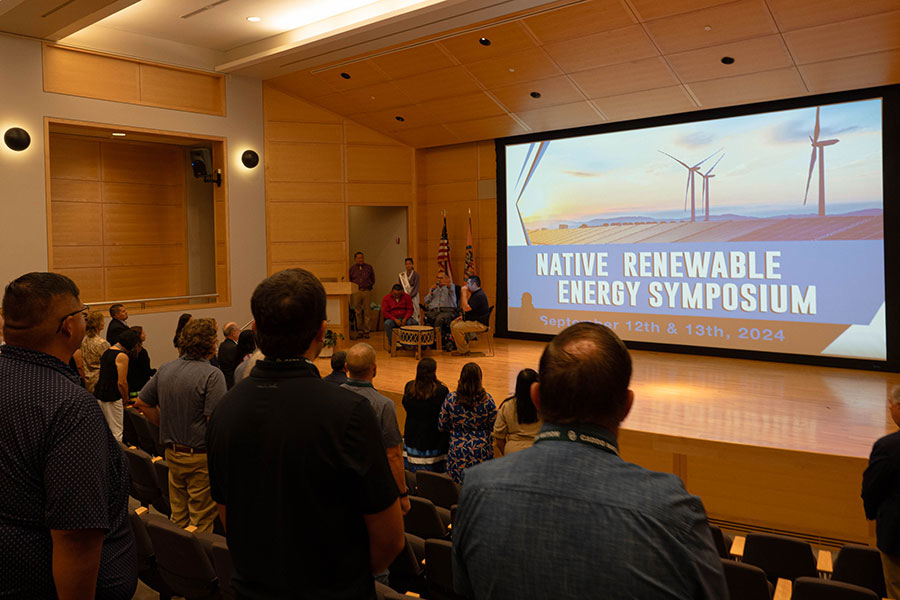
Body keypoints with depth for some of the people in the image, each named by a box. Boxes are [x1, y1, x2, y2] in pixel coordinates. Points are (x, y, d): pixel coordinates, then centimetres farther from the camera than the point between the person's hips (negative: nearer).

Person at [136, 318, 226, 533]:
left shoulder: (165, 369, 5)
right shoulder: (212, 375, -19)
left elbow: (142, 403, 13)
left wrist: (166, 424, 16)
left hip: (172, 453, 7)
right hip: (201, 457, -7)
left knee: (178, 519, 20)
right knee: (201, 523, 5)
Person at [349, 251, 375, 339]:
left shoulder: (369, 267, 9)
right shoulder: (352, 269, 9)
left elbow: (373, 280, 14)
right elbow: (349, 281, 15)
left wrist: (369, 286, 5)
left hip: (367, 291, 0)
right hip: (356, 292, 1)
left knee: (367, 312, 0)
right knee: (358, 312, 3)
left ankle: (366, 331, 5)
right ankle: (360, 330, 11)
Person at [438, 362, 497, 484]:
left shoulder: (451, 399, -8)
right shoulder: (486, 399, -10)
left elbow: (441, 426, 1)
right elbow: (494, 427, -3)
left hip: (457, 453, 1)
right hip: (482, 452, 0)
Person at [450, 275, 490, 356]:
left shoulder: (479, 295, -21)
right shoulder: (475, 293, 15)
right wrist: (463, 316, 12)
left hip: (480, 324, -11)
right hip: (472, 320, 11)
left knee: (456, 328, -23)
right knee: (452, 324, 7)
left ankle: (463, 351, -11)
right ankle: (461, 348, 9)